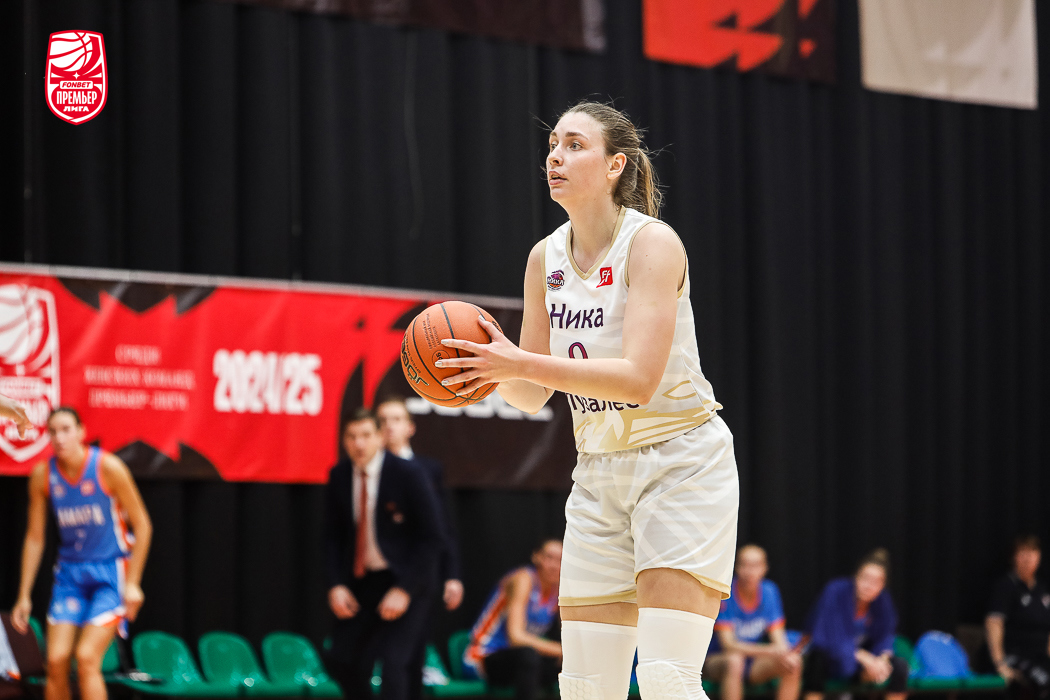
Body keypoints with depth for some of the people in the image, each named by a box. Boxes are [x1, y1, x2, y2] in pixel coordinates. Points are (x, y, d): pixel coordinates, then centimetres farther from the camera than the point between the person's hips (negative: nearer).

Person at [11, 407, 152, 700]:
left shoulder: (108, 467, -13)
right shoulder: (42, 475, -2)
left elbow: (142, 525, -6)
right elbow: (35, 537, 8)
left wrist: (133, 583, -10)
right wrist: (24, 596, 6)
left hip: (110, 572, -4)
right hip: (69, 573, 4)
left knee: (87, 657, -17)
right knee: (56, 660, -7)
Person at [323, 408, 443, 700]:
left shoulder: (408, 475, -14)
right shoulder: (339, 476, -1)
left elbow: (431, 538, -12)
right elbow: (333, 535, 8)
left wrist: (403, 590, -18)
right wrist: (336, 585, -6)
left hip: (403, 582, -5)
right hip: (358, 581, 5)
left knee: (393, 662, -18)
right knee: (343, 660, 7)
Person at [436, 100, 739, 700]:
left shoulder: (652, 242, -16)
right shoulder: (546, 257, 4)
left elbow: (638, 379, -26)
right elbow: (533, 396, 9)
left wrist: (520, 363, -30)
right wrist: (492, 369, -12)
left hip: (681, 464, -6)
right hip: (599, 473, 6)